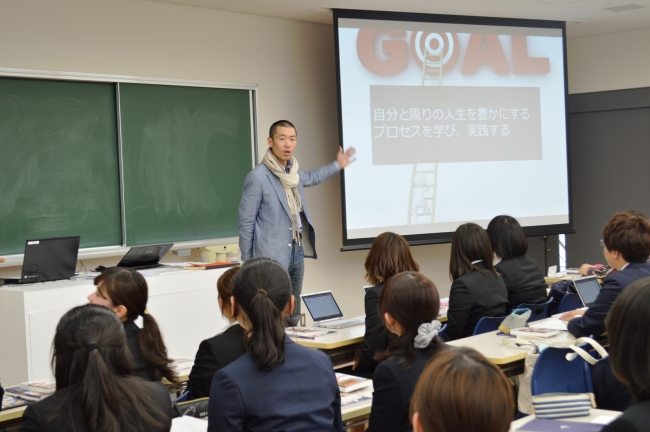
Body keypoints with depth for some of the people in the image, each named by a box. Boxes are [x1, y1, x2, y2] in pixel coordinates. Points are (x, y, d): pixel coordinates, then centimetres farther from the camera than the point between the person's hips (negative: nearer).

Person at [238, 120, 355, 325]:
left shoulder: (293, 172, 7)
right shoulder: (257, 177, -16)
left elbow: (309, 178, 34)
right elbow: (246, 222, -11)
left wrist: (337, 165, 38)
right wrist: (248, 263, -8)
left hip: (297, 252, 8)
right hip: (272, 256, -8)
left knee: (293, 316, 15)